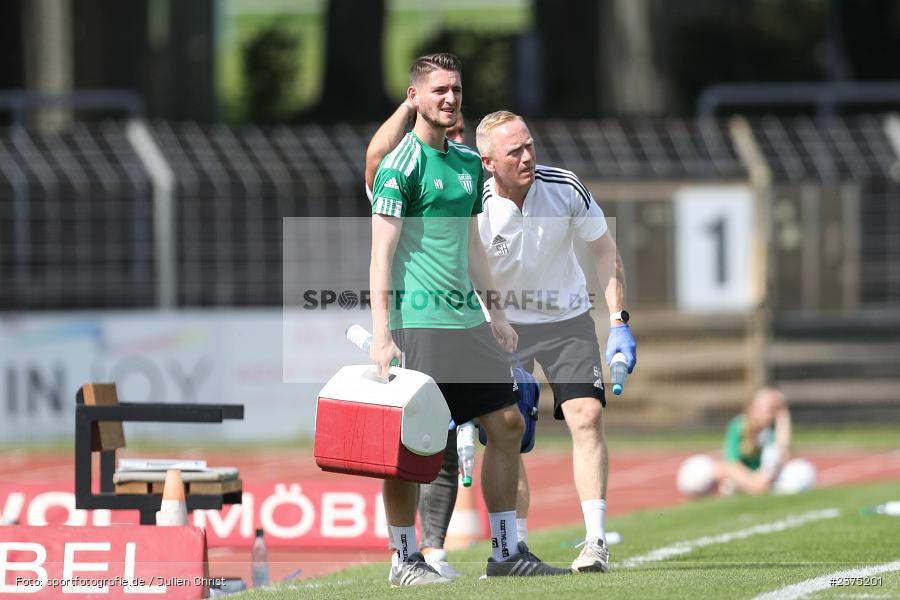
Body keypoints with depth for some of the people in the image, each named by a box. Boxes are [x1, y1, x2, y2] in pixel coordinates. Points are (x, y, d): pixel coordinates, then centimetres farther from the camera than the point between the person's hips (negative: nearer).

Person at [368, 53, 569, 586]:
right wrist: (381, 335, -19)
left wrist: (496, 313, 21)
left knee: (507, 424, 6)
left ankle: (506, 551, 13)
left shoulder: (468, 162, 15)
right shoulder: (400, 166, -9)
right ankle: (405, 558, 6)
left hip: (465, 318, 8)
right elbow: (381, 255, -13)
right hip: (416, 320, -8)